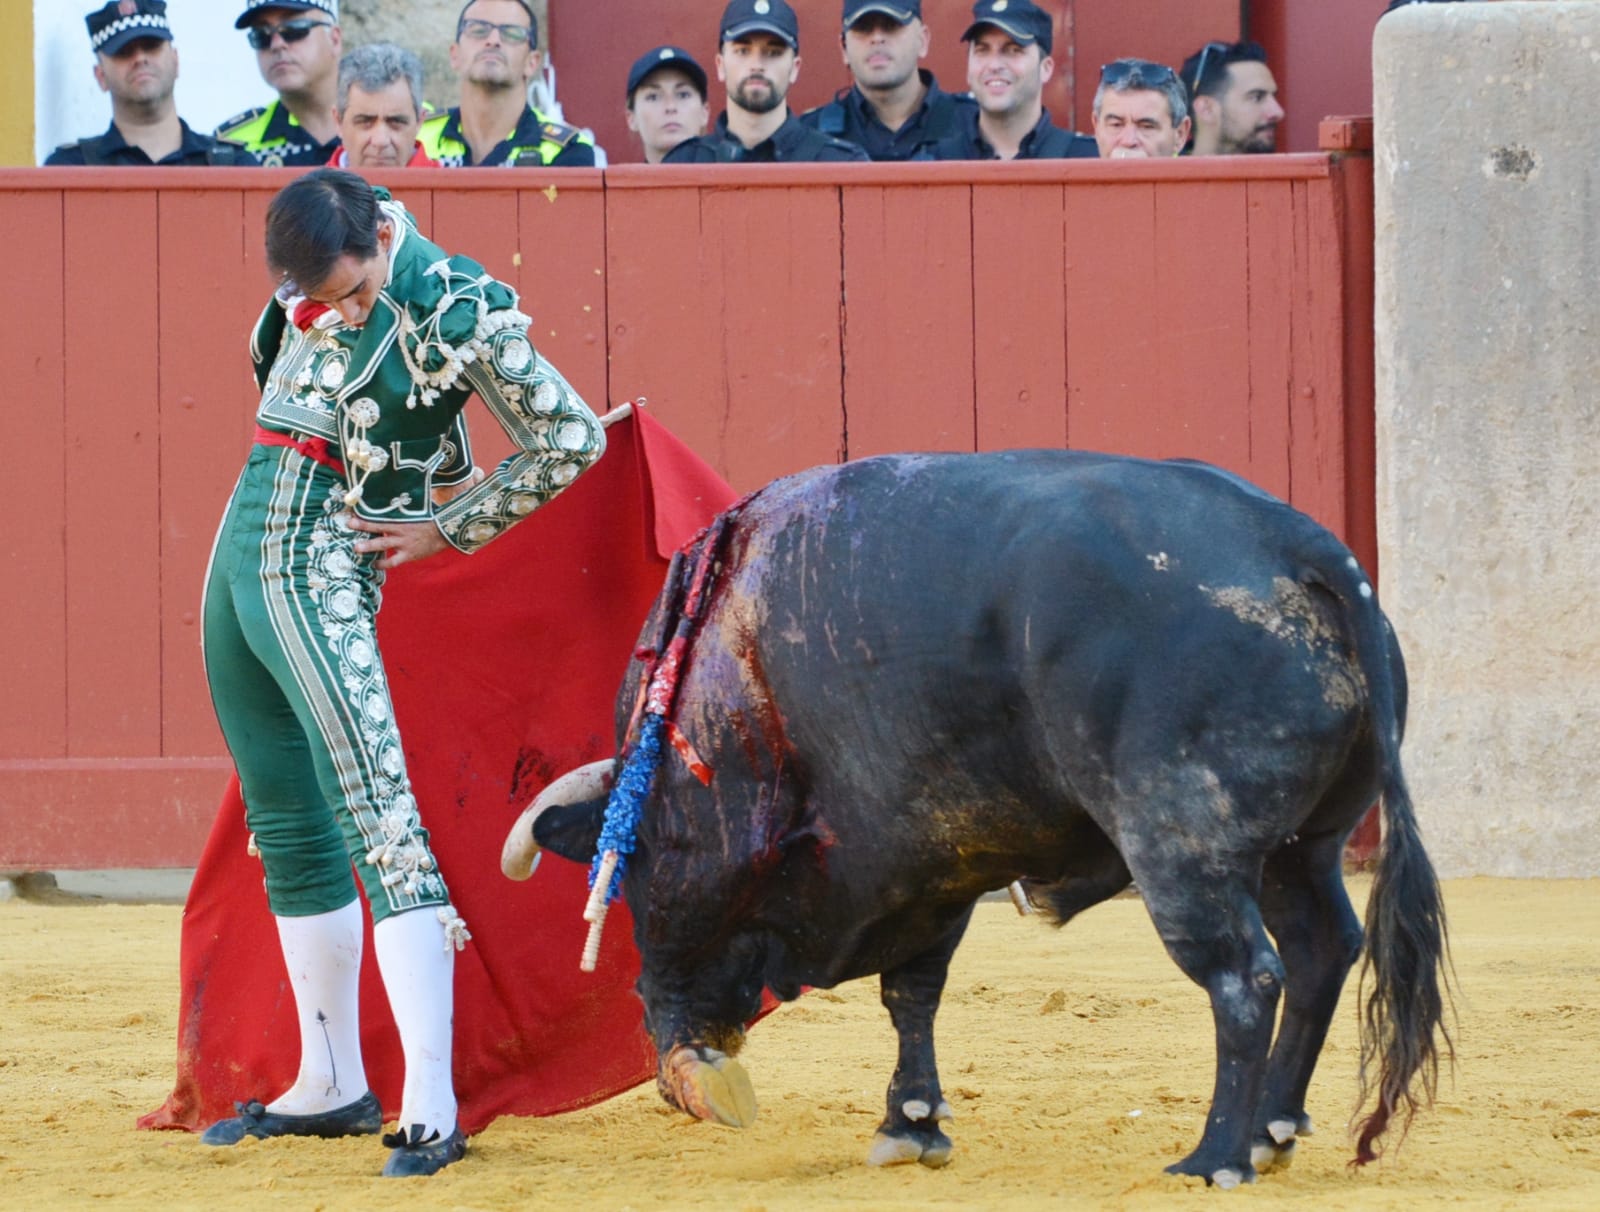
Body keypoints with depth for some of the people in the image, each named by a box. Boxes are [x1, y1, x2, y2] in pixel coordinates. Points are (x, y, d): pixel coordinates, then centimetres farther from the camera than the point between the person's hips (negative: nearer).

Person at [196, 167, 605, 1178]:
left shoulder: (466, 317, -15)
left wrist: (451, 529, -3)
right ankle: (331, 1086, 23)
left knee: (377, 818, -17)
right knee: (287, 829, 13)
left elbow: (574, 438, -6)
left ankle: (432, 1109, -23)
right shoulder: (321, 279, 3)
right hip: (239, 552, 7)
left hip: (325, 573, -7)